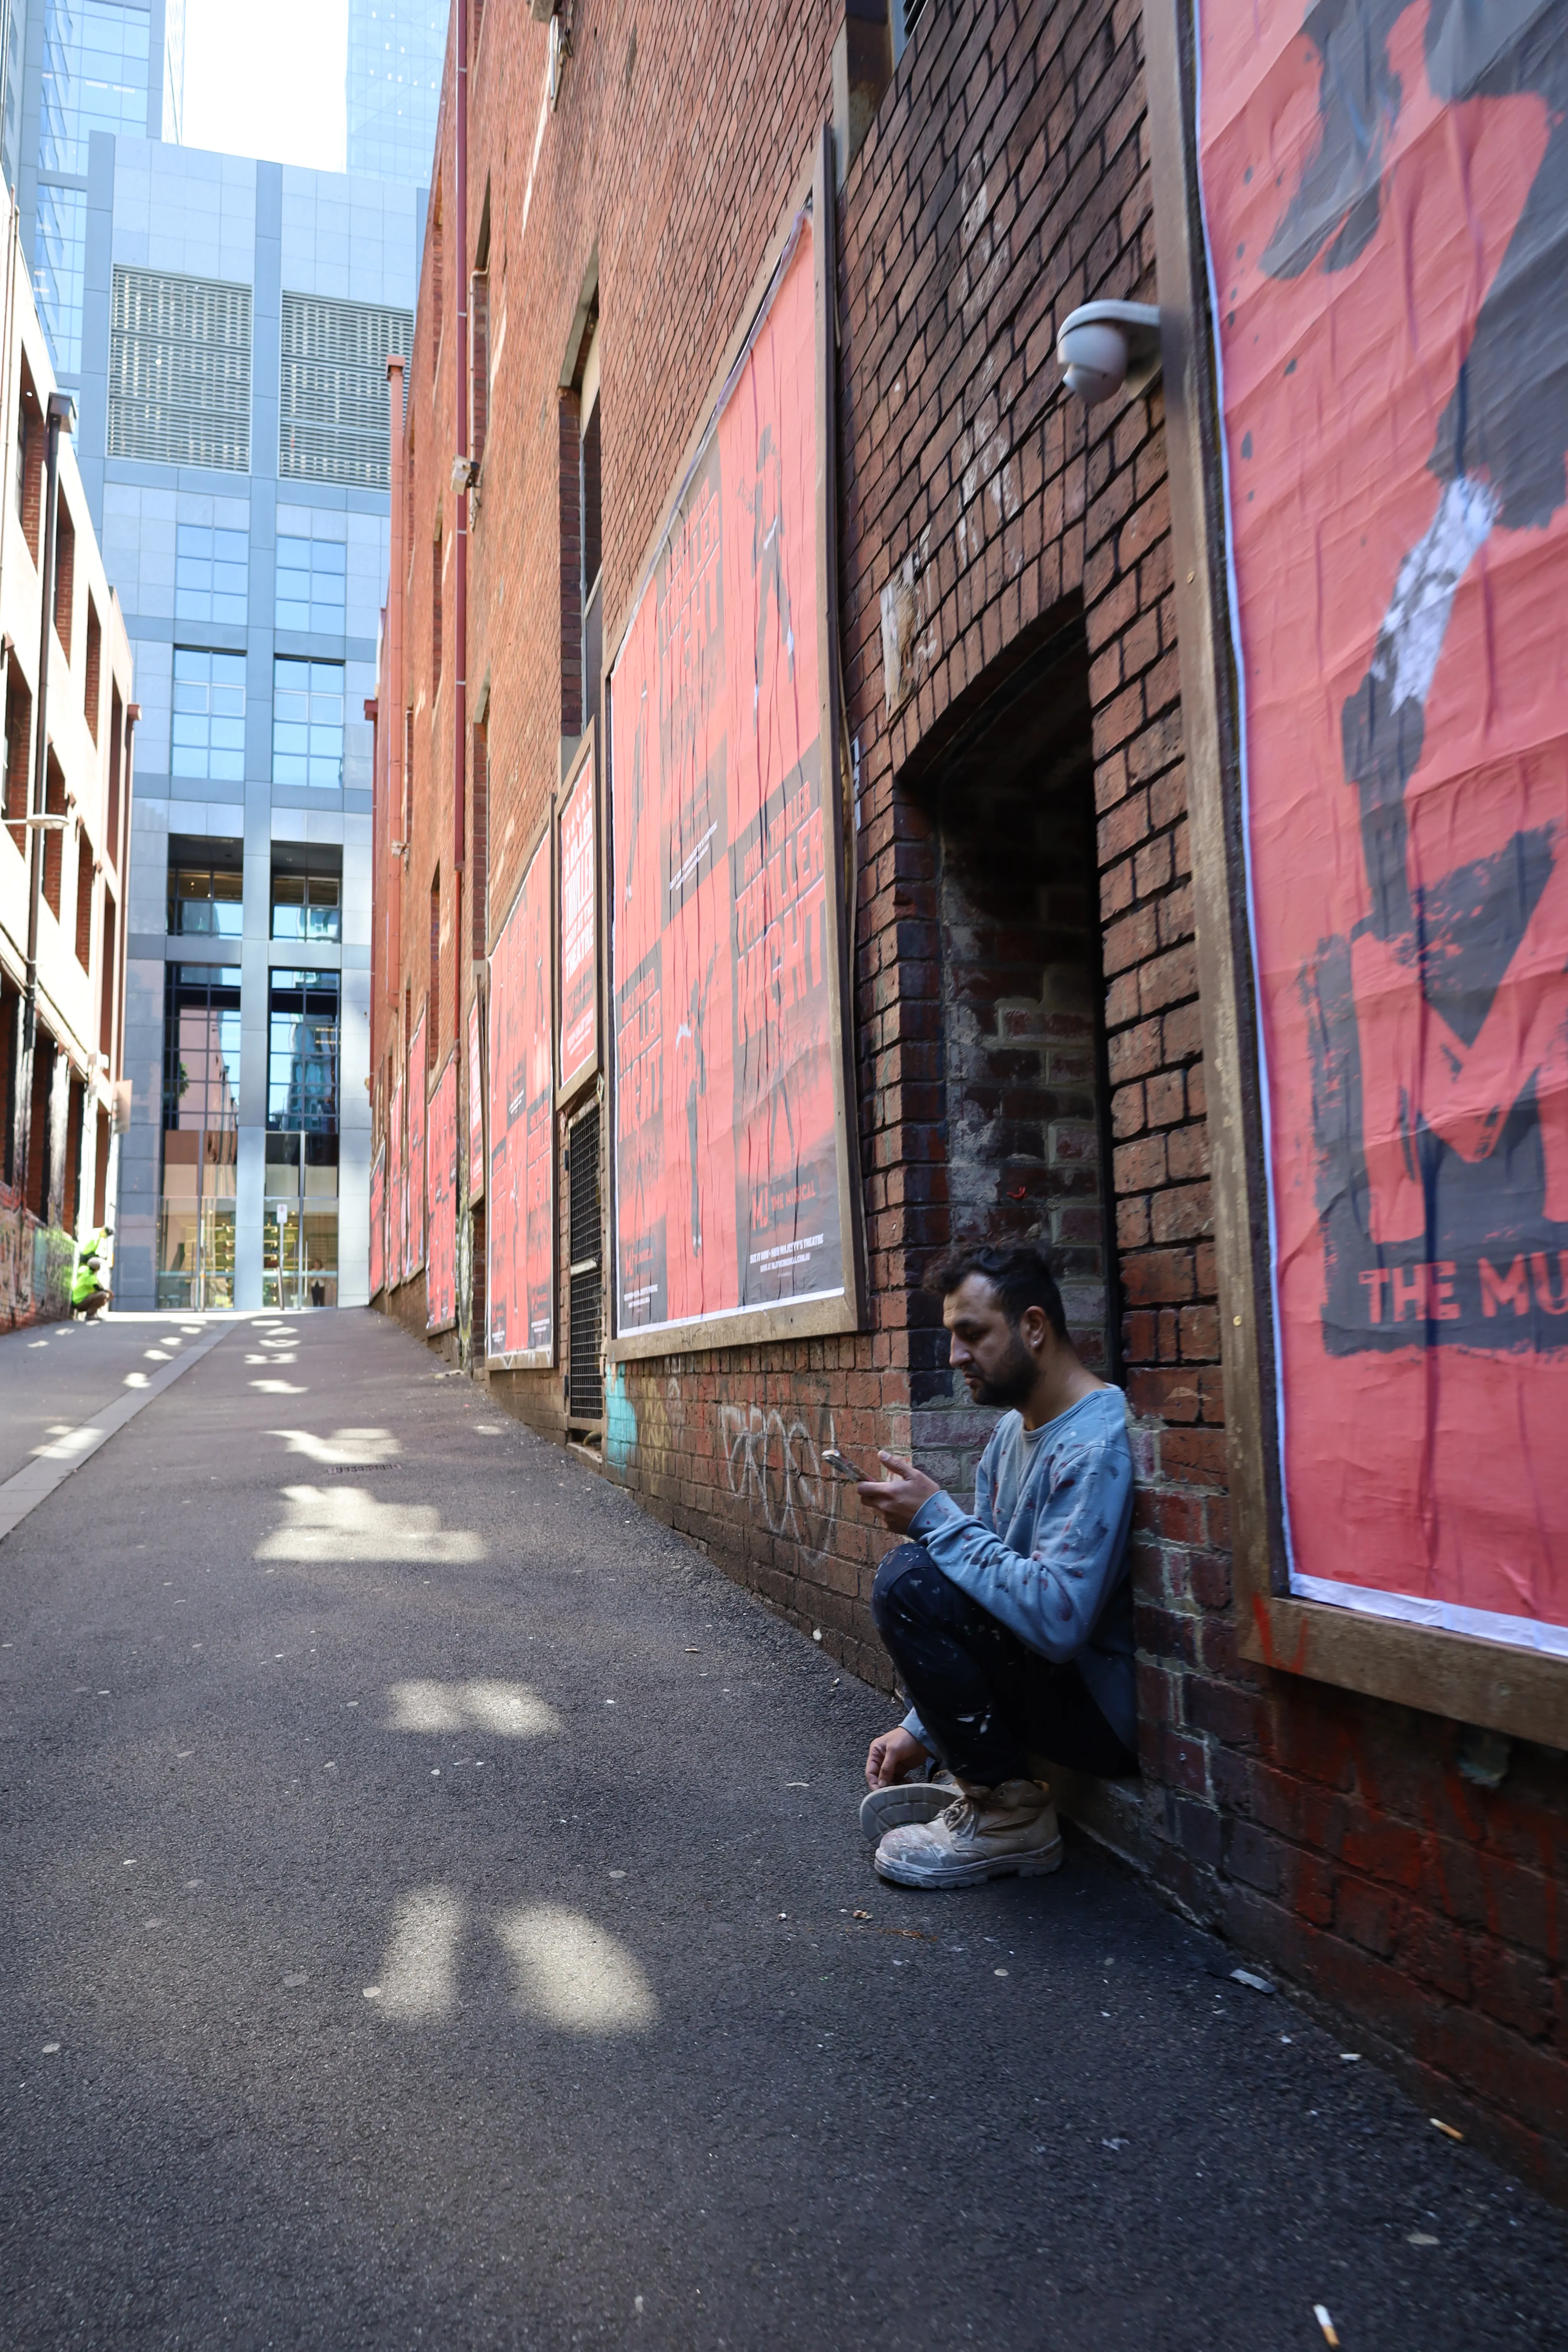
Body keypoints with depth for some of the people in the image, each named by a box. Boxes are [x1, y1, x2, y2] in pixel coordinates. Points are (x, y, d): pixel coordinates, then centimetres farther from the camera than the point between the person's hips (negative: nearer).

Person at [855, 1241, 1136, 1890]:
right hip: (1050, 1670, 10)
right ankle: (971, 1775, 13)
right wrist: (923, 1728, 12)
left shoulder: (1096, 1447, -23)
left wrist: (937, 1518, -23)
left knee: (911, 1578, -23)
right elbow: (989, 1574, 13)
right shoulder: (1012, 1430, 7)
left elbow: (1056, 1619, -33)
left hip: (1105, 1710, -10)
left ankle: (1009, 1814, -7)